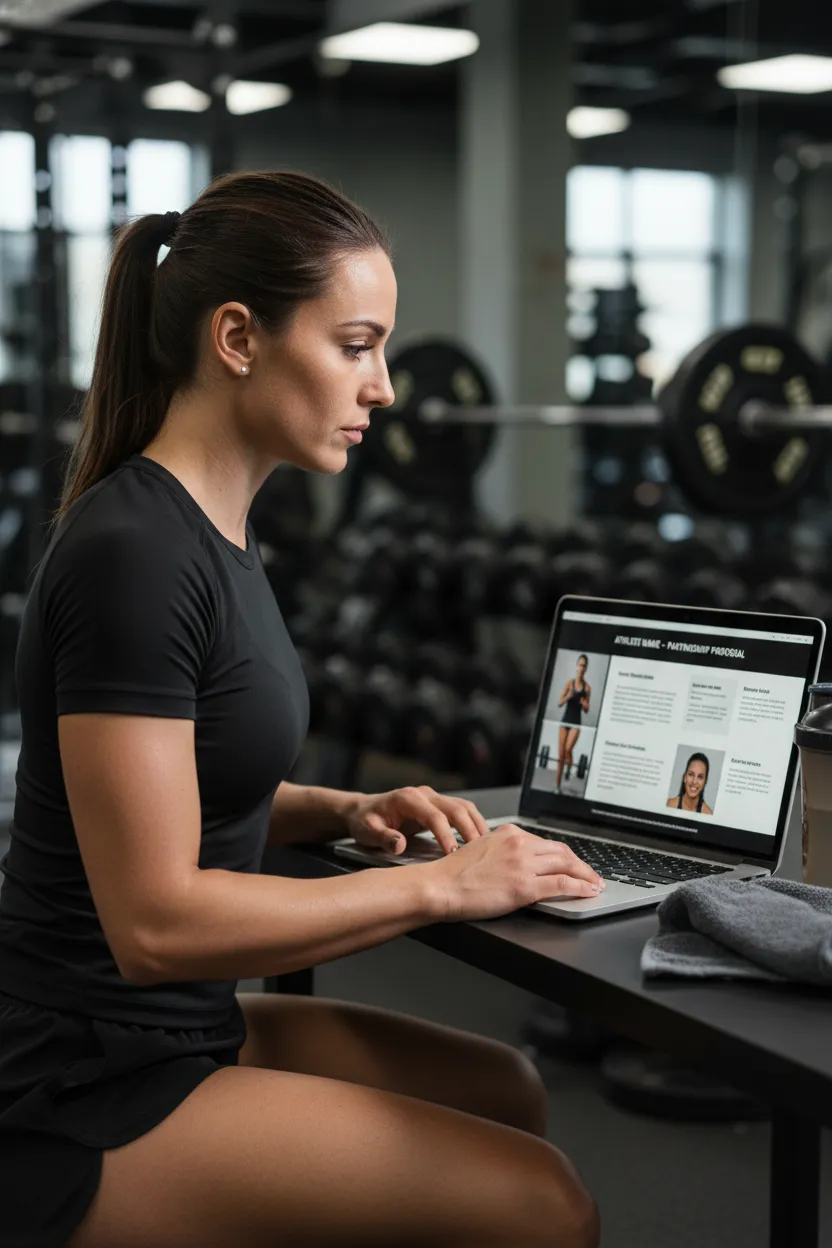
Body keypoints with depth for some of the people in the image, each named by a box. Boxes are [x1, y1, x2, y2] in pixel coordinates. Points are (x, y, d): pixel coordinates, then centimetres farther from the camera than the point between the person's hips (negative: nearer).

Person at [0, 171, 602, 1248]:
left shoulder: (211, 530, 8)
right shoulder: (133, 554, -22)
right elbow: (154, 921, -24)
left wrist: (346, 814, 2)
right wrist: (439, 885, -18)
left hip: (176, 1027, 10)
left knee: (507, 1096, 16)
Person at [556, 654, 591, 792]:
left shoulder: (587, 687, 2)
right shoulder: (570, 683, 1)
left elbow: (587, 711, 9)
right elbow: (559, 703, -4)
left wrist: (585, 705, -13)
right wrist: (567, 696, -22)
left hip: (576, 722, -1)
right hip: (565, 720, 1)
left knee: (568, 749, -24)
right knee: (561, 754, 1)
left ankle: (569, 769, 7)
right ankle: (557, 785, 9)